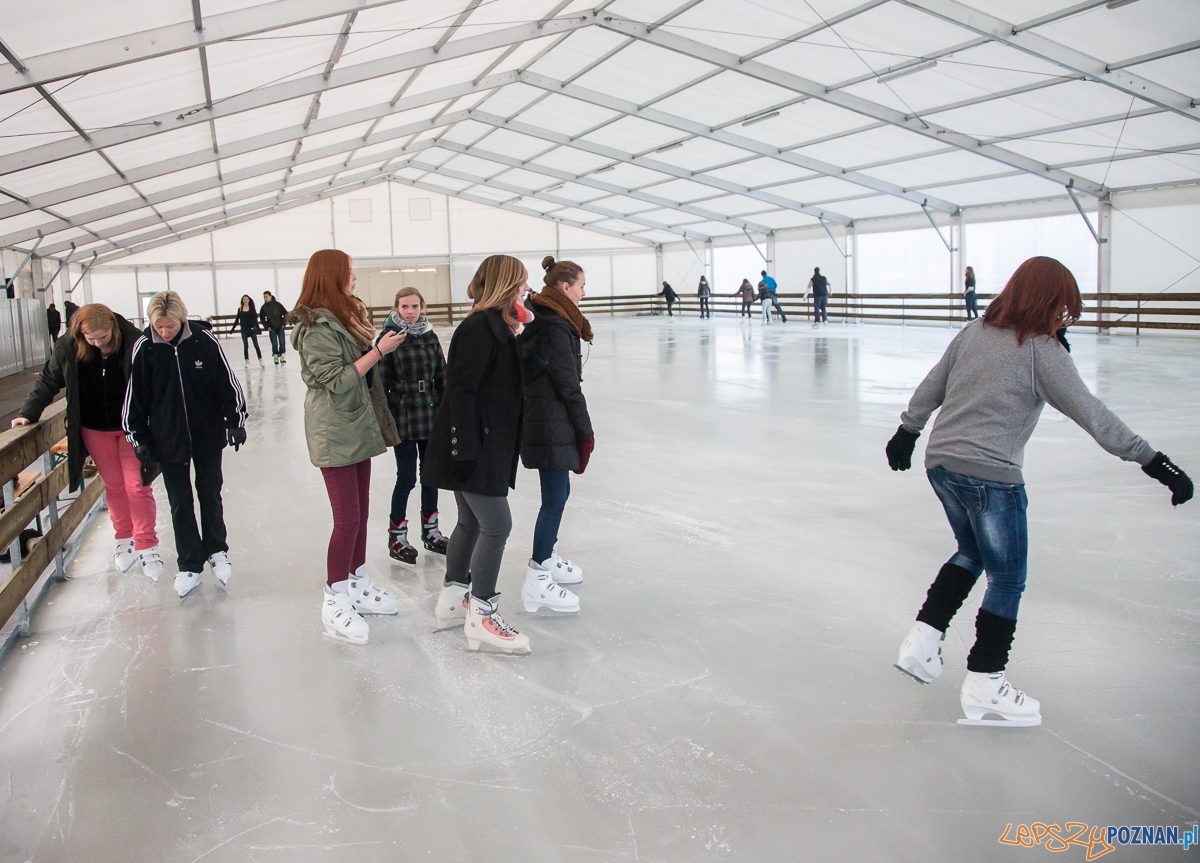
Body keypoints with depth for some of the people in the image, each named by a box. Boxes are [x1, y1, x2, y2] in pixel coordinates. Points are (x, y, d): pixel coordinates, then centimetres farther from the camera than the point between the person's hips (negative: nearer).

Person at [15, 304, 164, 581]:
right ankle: (125, 539, 27)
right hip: (95, 430, 3)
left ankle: (147, 546, 8)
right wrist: (29, 413, 1)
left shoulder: (133, 342, -21)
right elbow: (49, 381, 3)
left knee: (137, 485, -3)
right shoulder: (67, 347, -12)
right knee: (114, 485, 12)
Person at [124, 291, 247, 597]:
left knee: (210, 495, 14)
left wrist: (235, 421, 0)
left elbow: (227, 382, -3)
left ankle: (217, 551, 33)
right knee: (180, 503, 7)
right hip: (168, 440, 0)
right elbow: (135, 396, -1)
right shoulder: (144, 348, -9)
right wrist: (139, 439, 0)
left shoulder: (204, 340, -12)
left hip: (208, 435, 0)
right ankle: (190, 566, 18)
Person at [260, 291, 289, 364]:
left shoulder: (277, 304, -5)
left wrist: (284, 323, -4)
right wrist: (267, 327, 0)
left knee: (282, 342, -6)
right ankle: (275, 357, 8)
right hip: (271, 328, 1)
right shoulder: (264, 307, 0)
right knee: (274, 344, 0)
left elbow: (285, 313, 0)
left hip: (280, 327, -1)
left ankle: (282, 356, 2)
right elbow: (262, 318, 10)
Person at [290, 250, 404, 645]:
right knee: (347, 518, -7)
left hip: (358, 428, 9)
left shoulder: (344, 316, 14)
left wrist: (381, 345, 2)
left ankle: (358, 585, 25)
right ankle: (334, 602, 4)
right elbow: (337, 380, -21)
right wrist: (379, 350, -21)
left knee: (360, 513, 14)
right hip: (334, 433, -9)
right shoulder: (317, 327, -16)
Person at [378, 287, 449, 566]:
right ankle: (397, 536, 15)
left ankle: (430, 531, 28)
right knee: (406, 478, 0)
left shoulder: (430, 336, 6)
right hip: (403, 417, -5)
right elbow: (383, 383, -9)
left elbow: (442, 376, 9)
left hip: (431, 415, 5)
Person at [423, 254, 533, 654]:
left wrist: (518, 336, 6)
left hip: (486, 445, 10)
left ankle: (452, 598, 31)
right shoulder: (479, 328, -18)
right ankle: (480, 616, 3)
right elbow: (461, 389, -23)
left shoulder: (497, 326, 13)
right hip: (474, 447, -10)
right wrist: (466, 448, -25)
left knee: (472, 521, 18)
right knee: (496, 524, -7)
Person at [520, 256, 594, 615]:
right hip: (552, 423, -10)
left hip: (543, 419, 10)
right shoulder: (555, 327, -18)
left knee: (556, 492, 19)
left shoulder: (546, 319, 14)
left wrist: (580, 428, 17)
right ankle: (537, 580, 0)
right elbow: (568, 384, -18)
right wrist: (585, 431, -10)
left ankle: (548, 558, 34)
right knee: (556, 495, -6)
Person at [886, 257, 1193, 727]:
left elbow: (930, 387, 16)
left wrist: (908, 431, 29)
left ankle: (922, 640, 21)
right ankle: (983, 686, 15)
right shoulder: (1043, 351, -10)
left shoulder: (974, 331, 8)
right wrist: (1153, 460, -12)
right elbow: (1092, 414, -14)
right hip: (989, 475, -7)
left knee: (971, 553, 26)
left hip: (941, 462, 7)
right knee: (1007, 579, 8)